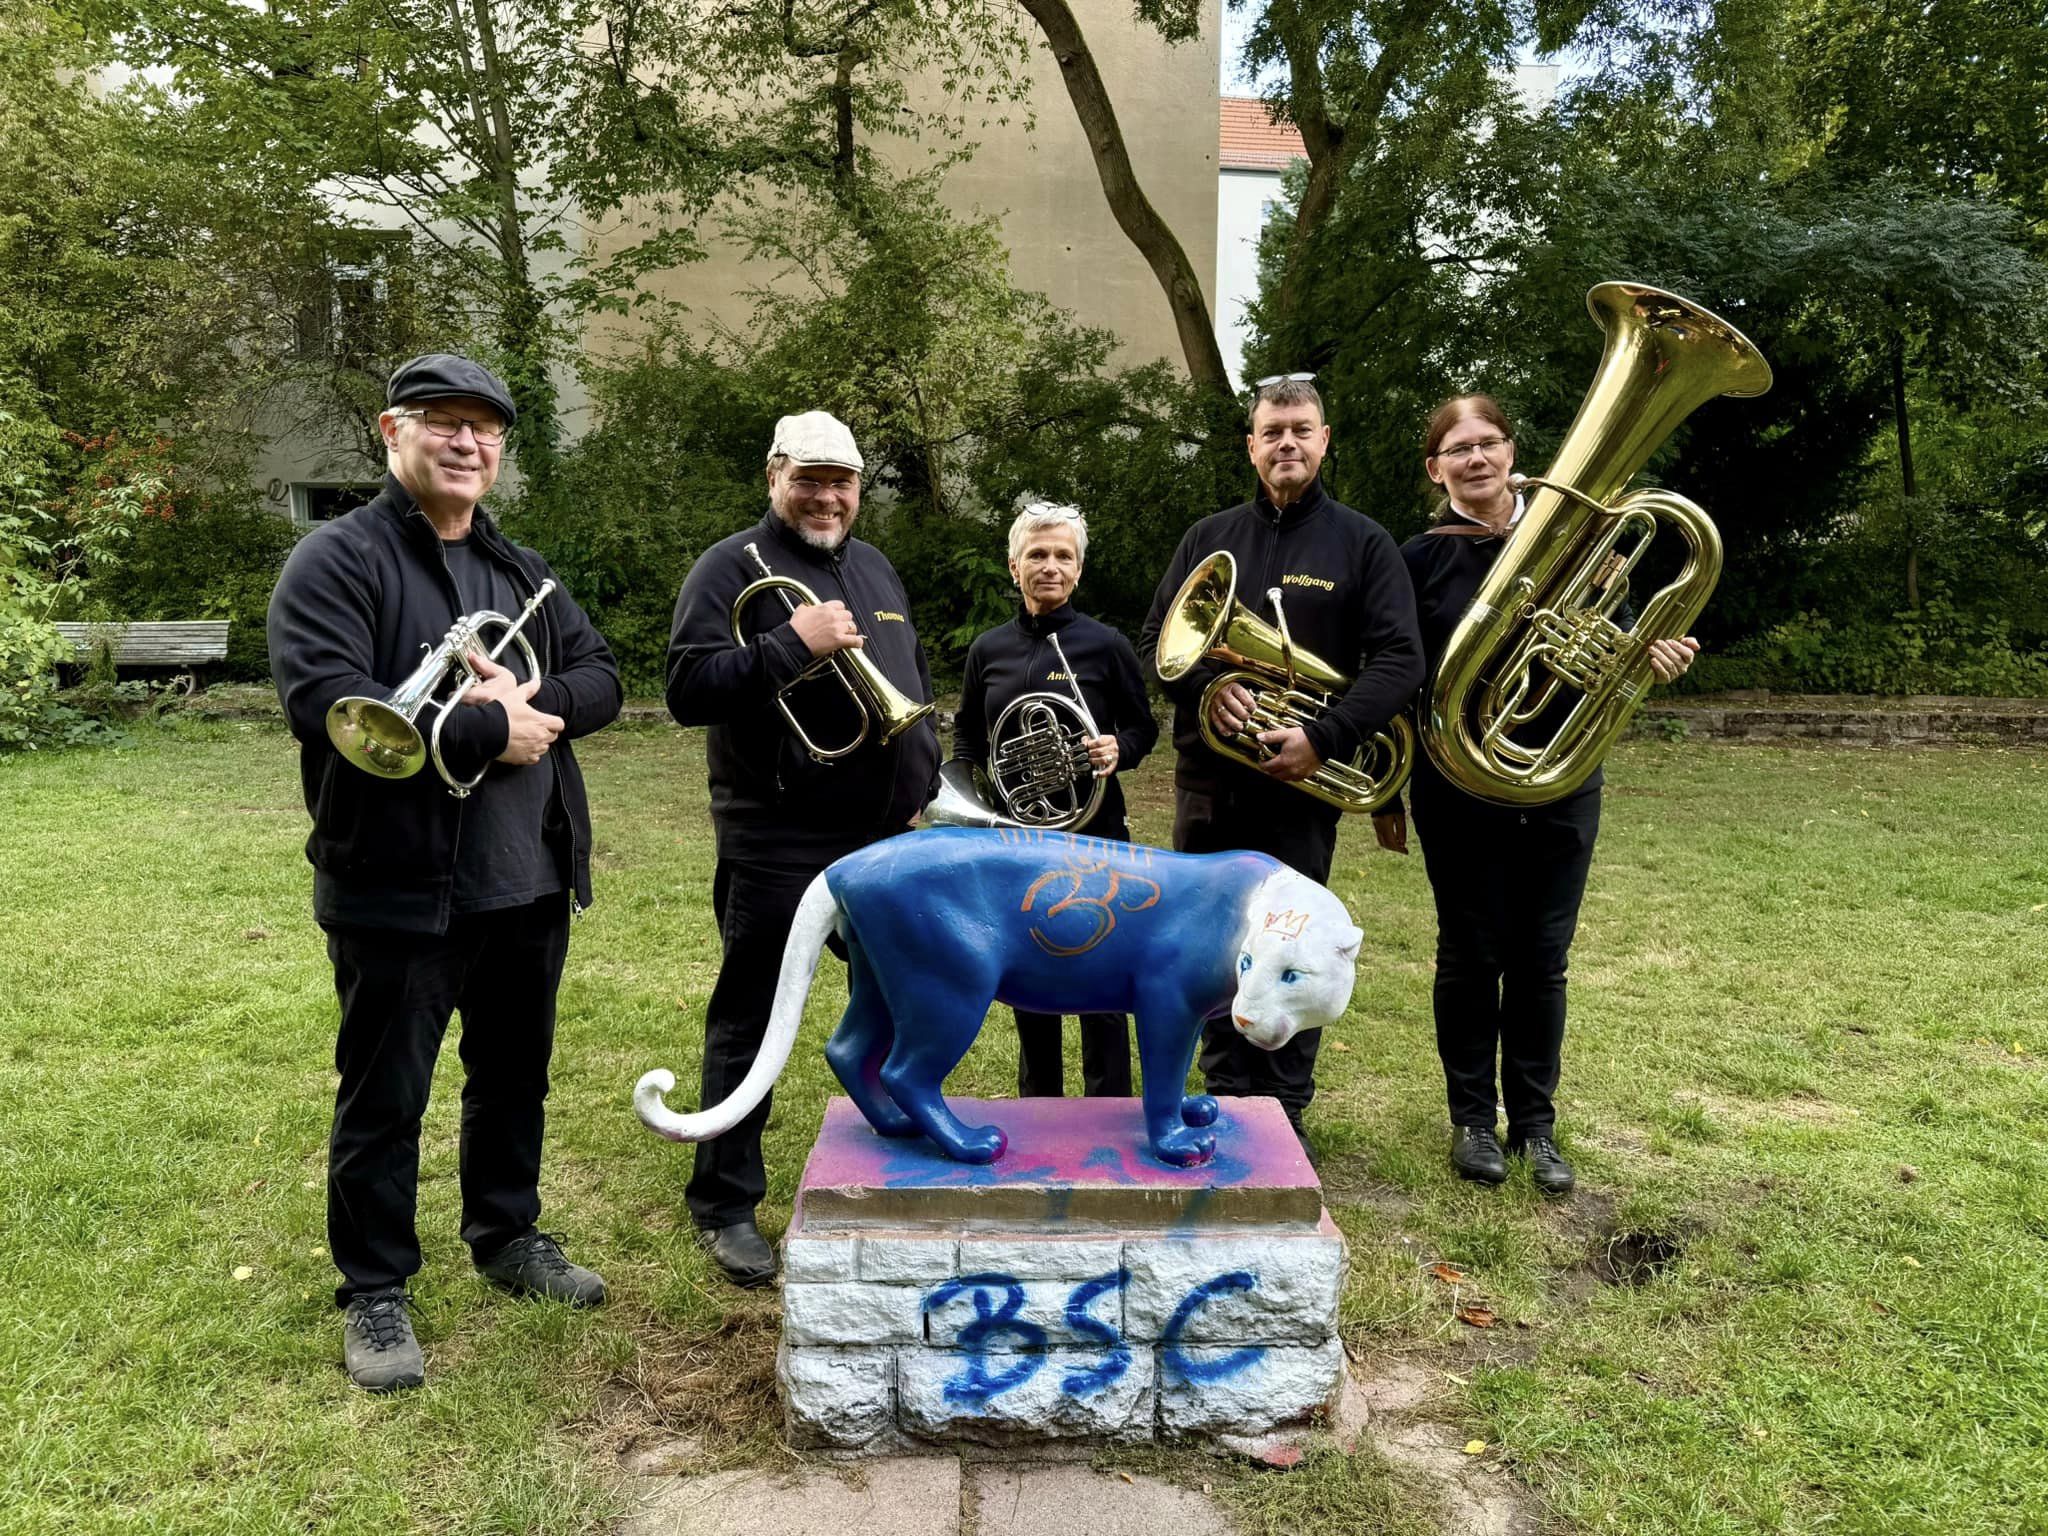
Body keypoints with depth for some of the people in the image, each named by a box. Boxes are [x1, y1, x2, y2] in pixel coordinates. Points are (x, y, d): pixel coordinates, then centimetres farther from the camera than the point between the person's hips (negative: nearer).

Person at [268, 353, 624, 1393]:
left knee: (514, 1075, 20)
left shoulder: (522, 572, 13)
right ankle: (374, 1291, 25)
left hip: (528, 883, 6)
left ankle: (507, 1236, 39)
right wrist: (489, 731, -20)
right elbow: (323, 702, -23)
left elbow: (600, 679, 8)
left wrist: (533, 702, -14)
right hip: (397, 890, -6)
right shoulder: (338, 560, -9)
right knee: (384, 1099, 8)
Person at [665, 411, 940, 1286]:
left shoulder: (874, 568, 15)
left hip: (886, 840, 7)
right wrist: (792, 644, -25)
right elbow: (687, 692, -18)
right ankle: (725, 1206, 18)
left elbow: (915, 680, 26)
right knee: (748, 1027, 3)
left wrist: (924, 772, 13)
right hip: (776, 850, -7)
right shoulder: (733, 568, -7)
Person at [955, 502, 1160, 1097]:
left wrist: (1118, 749, -19)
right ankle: (1037, 1104, 29)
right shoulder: (988, 650, 5)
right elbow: (966, 739, 14)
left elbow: (1144, 728, 2)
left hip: (1092, 834, -3)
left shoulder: (1105, 645, -4)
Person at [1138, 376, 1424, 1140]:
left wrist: (1325, 738, -18)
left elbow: (1400, 659, -6)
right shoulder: (1207, 538, 11)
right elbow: (1156, 640, 8)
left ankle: (1284, 1111, 18)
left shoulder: (1361, 542, 2)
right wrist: (1206, 684, -13)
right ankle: (1225, 1098, 24)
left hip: (1300, 783, -3)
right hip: (1206, 779, 3)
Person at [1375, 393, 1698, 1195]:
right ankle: (1472, 1117, 22)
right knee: (1472, 953, 7)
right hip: (1458, 790, -1)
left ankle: (1535, 1122, 22)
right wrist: (1387, 797, 0)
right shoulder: (1422, 560, -3)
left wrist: (1653, 658, -17)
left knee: (1541, 956, 8)